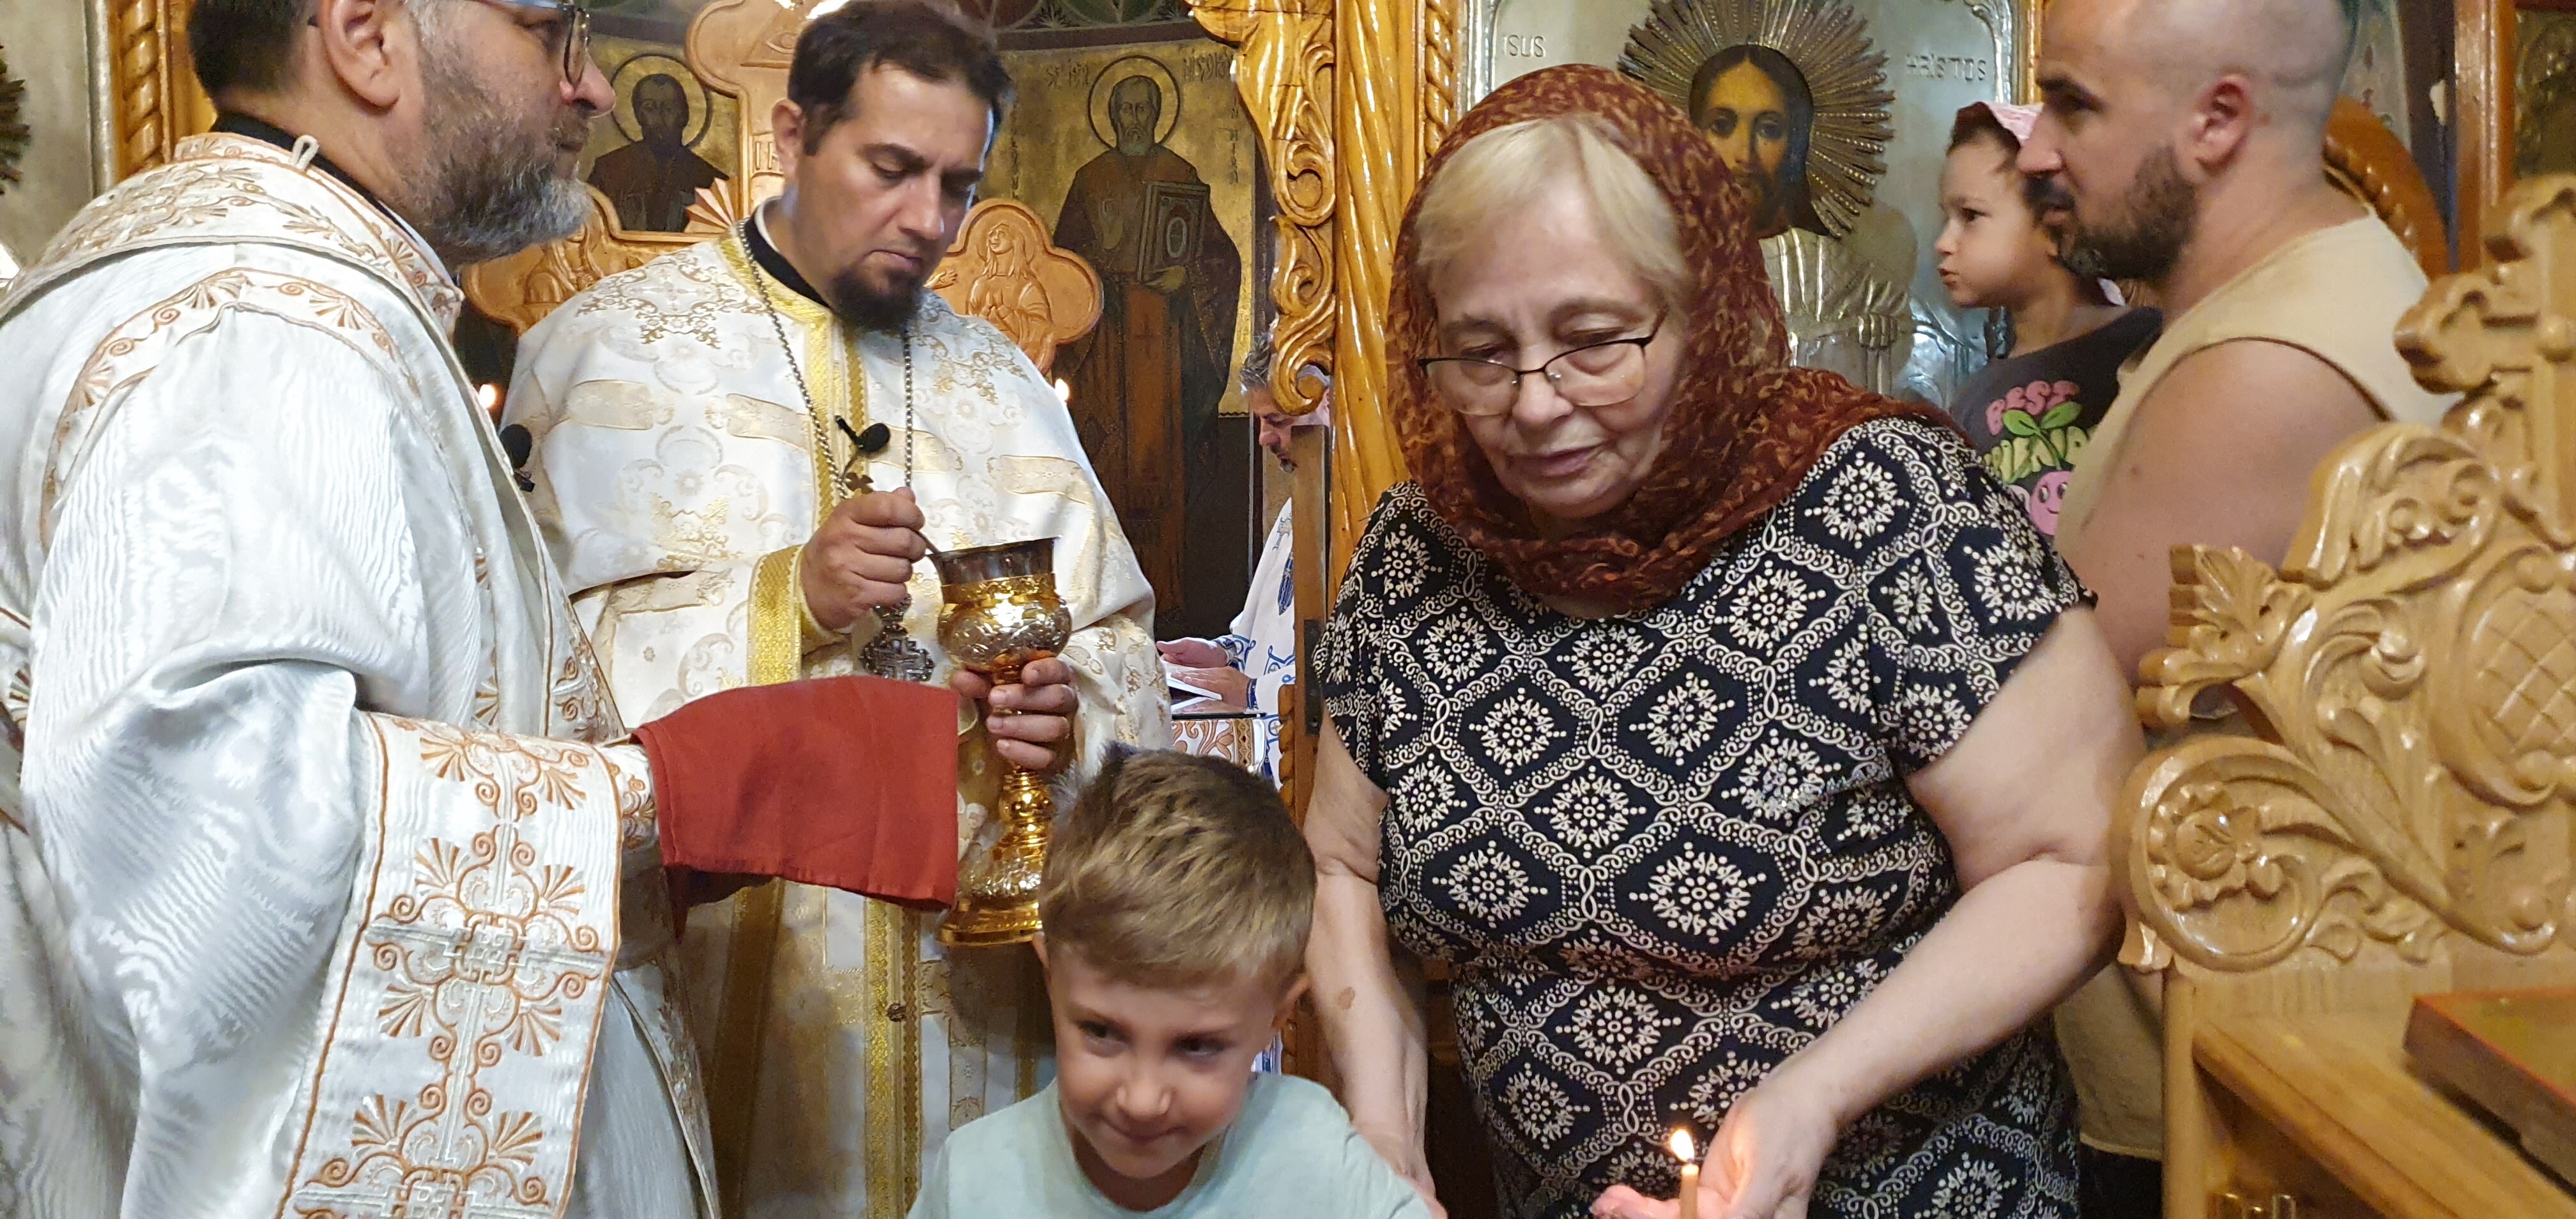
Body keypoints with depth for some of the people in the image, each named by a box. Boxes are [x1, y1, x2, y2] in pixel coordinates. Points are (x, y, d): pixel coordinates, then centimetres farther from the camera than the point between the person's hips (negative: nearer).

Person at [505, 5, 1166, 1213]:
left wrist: (1074, 710, -13)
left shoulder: (1000, 379, 12)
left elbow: (1119, 647, 8)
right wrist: (788, 604, -23)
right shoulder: (614, 346, -1)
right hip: (730, 984, -3)